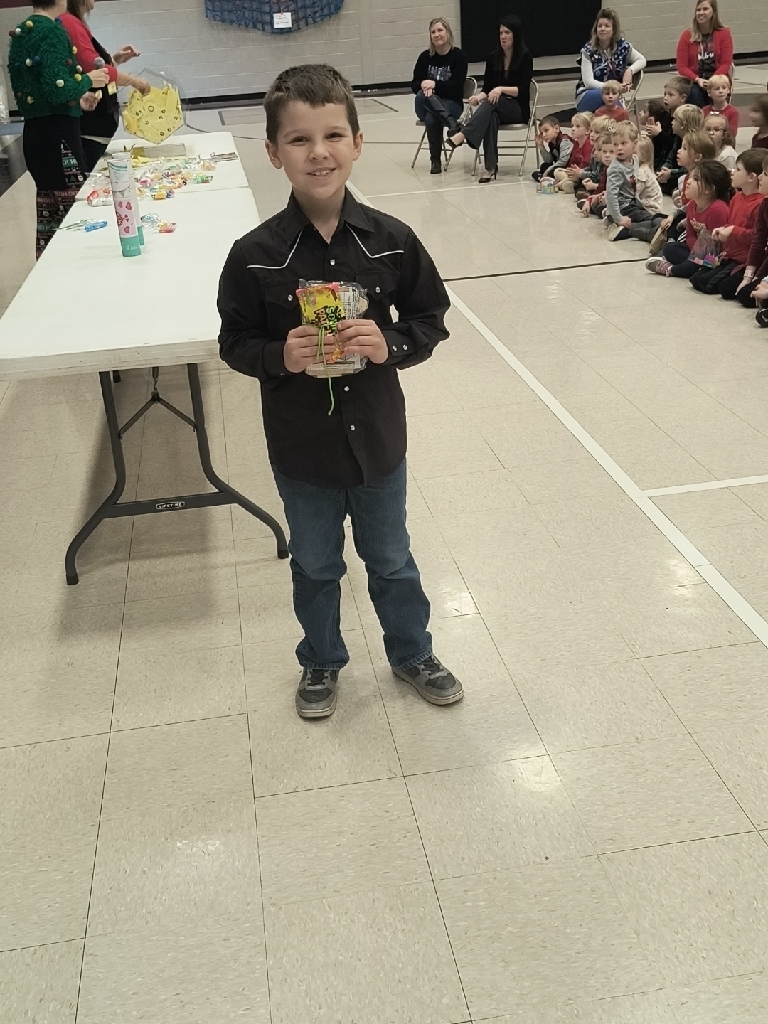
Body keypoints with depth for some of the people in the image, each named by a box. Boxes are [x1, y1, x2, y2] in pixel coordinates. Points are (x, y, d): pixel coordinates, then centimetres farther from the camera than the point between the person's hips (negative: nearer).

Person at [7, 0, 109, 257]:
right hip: (57, 133, -9)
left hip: (33, 132, 9)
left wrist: (76, 99, 21)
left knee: (48, 216, 13)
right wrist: (87, 81, -3)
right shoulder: (52, 30, -11)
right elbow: (57, 88, -19)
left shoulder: (19, 33, 15)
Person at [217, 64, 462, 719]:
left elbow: (431, 320, -1)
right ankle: (322, 662, 45)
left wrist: (390, 344, -19)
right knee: (315, 565, 20)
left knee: (391, 559, 20)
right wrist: (281, 356, -23)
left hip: (377, 435, 1)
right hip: (301, 445, 0)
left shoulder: (391, 241, -11)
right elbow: (235, 342, -4)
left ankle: (413, 654, 45)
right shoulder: (256, 255, -14)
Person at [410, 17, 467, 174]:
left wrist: (435, 84, -24)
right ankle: (451, 123, -45)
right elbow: (414, 84, 3)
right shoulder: (425, 57, 8)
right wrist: (423, 85, -21)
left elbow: (457, 85, -12)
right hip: (426, 105, 3)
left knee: (431, 118, -37)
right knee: (422, 95, -35)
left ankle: (436, 159, -22)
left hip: (451, 103, -3)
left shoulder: (458, 56, -2)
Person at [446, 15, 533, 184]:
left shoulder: (525, 56, -6)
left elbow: (523, 90, -12)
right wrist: (479, 96, -18)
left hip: (518, 108, -2)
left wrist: (501, 89, -27)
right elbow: (487, 88, 5)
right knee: (491, 116, -36)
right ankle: (490, 167, -44)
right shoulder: (494, 57, 6)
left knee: (492, 103, -35)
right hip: (496, 108, 3)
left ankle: (462, 135, -50)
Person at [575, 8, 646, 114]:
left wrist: (630, 70, -14)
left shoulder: (622, 45, -2)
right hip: (586, 97, -3)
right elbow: (588, 82, -18)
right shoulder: (588, 50, -12)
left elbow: (642, 60, 10)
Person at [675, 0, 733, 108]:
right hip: (694, 82, 0)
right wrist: (697, 79, -17)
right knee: (694, 93, -32)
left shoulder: (724, 33, 2)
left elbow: (726, 63, -3)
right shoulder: (687, 35, 3)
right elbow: (681, 67, -1)